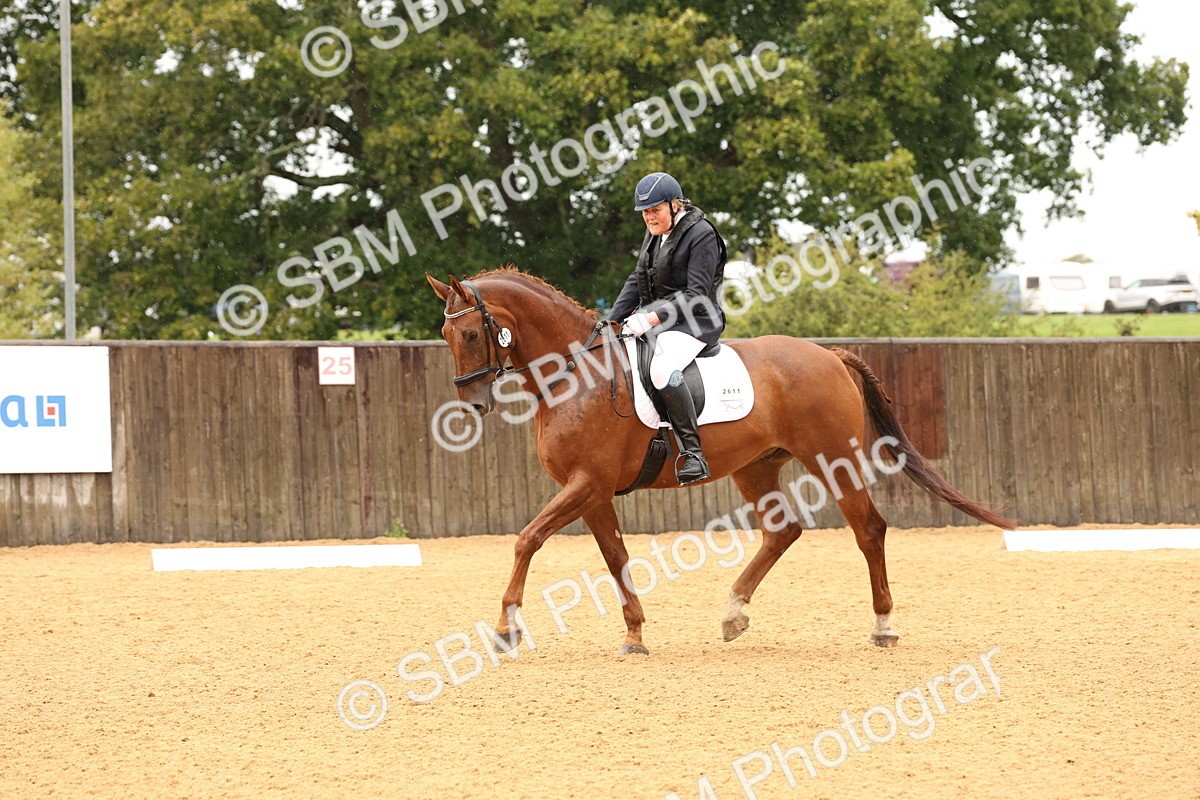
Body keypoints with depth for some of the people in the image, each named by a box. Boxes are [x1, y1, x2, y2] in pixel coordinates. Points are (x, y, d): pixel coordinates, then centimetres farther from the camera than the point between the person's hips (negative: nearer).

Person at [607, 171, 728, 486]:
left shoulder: (701, 235, -12)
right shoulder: (655, 235, 14)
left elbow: (696, 295, -19)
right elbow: (637, 282, 17)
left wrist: (653, 318, -26)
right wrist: (611, 321, 3)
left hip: (692, 323, -10)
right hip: (653, 320, 10)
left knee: (663, 369, -37)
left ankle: (693, 453, -35)